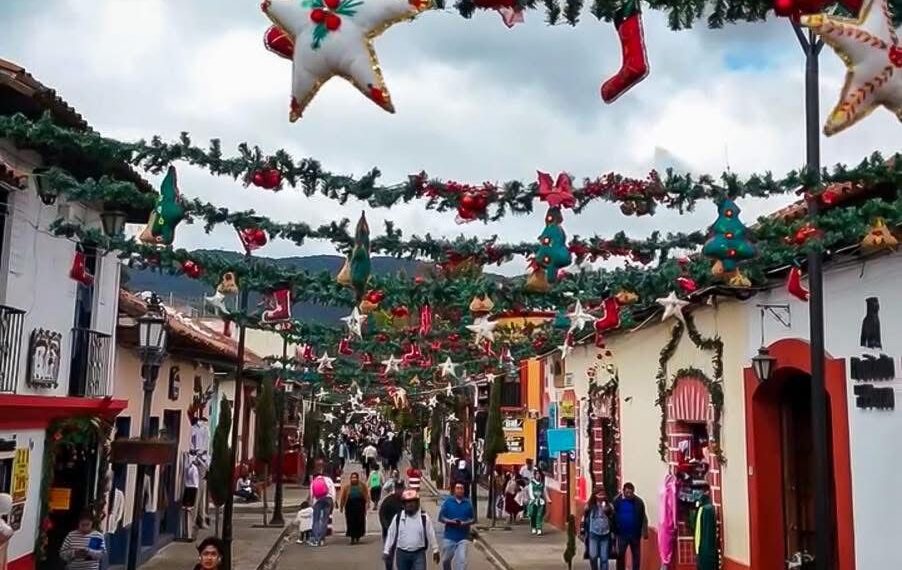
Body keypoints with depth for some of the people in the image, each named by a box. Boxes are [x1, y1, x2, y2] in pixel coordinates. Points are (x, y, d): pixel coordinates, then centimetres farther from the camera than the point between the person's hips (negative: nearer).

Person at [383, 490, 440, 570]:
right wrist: (386, 551, 5)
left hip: (418, 554, -2)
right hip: (402, 554, 2)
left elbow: (430, 534, 0)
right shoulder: (398, 517, -1)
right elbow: (391, 534, 4)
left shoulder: (424, 517, -5)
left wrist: (435, 550, 3)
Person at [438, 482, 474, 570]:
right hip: (449, 536, 1)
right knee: (446, 559, 15)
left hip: (463, 537, -1)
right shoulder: (448, 501, -2)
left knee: (462, 560, -12)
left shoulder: (468, 503, 1)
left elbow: (472, 519, 7)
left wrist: (465, 523, -13)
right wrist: (450, 521, -18)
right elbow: (441, 517, -1)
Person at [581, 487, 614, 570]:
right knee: (593, 556, -10)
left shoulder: (609, 506, 1)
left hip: (605, 535, 1)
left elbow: (613, 520, 3)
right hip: (593, 534, -1)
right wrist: (583, 533, 4)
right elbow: (584, 519, 4)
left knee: (604, 558, 5)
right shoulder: (589, 506, 0)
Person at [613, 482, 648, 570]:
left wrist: (645, 532, -8)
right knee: (620, 555, 5)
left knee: (636, 555, 8)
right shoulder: (617, 501, -6)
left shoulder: (639, 502, -5)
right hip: (622, 533, 0)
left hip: (635, 533, 1)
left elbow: (643, 518, -2)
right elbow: (613, 517, -2)